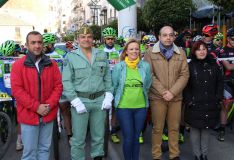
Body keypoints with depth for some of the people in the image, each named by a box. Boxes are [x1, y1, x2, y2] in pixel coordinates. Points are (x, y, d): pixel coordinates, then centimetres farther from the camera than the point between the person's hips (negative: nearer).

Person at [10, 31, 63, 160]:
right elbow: (17, 90, -10)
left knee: (45, 148, 16)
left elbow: (58, 86, 3)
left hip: (48, 114, 3)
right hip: (28, 114, -3)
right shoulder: (18, 65, -3)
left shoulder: (51, 64, 6)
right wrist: (36, 107, -15)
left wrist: (49, 105, -11)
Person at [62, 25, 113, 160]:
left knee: (99, 135, 15)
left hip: (100, 100, 3)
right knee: (78, 138, 5)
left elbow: (108, 78, 11)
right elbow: (66, 82, -6)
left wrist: (108, 96, 0)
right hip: (80, 100, -3)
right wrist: (76, 102, -13)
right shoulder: (71, 57, -1)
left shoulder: (102, 55, 9)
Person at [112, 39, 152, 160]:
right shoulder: (119, 66, -5)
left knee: (136, 138, 13)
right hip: (123, 107, -2)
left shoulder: (146, 66, 0)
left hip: (141, 107, 2)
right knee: (128, 138, 2)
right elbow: (114, 86, 4)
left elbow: (147, 85, 11)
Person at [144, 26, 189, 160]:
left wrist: (172, 92, -11)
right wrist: (163, 92, -13)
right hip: (157, 97, -2)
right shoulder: (150, 52, 0)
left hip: (176, 97, 3)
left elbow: (184, 75, 1)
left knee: (174, 127, 12)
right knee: (157, 128, 6)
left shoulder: (181, 53, 8)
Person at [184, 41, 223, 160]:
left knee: (206, 129, 10)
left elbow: (220, 83, 10)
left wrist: (218, 98, 2)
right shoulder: (190, 66, -1)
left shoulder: (214, 65, 7)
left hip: (210, 104, 2)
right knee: (195, 129, 4)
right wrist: (189, 100, -11)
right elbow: (185, 85, -4)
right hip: (194, 105, -2)